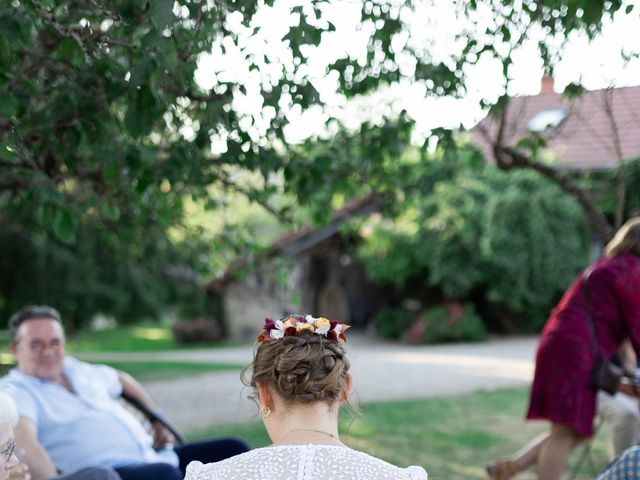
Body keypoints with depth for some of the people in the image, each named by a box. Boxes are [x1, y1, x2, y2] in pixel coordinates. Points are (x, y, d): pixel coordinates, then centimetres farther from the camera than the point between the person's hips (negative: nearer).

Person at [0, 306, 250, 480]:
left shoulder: (79, 371, 20)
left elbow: (122, 380, 40)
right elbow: (24, 443, -23)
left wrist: (158, 420, 34)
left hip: (151, 457, 9)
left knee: (233, 449, 0)